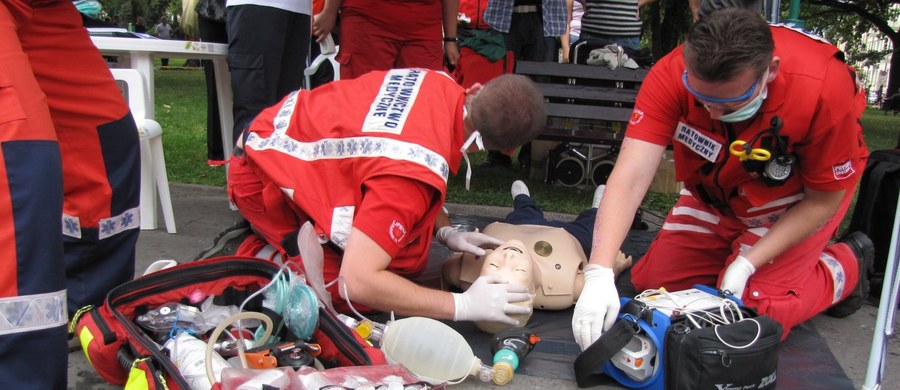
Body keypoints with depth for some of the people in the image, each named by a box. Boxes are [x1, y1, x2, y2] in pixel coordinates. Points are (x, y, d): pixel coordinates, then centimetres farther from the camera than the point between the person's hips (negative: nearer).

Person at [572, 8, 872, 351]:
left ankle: (845, 266, 15)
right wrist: (599, 273, -51)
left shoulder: (824, 88, -35)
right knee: (650, 282, 1)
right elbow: (631, 177, -39)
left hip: (798, 199, -3)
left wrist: (747, 264, -27)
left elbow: (824, 198, -20)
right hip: (716, 194, 3)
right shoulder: (671, 74, -33)